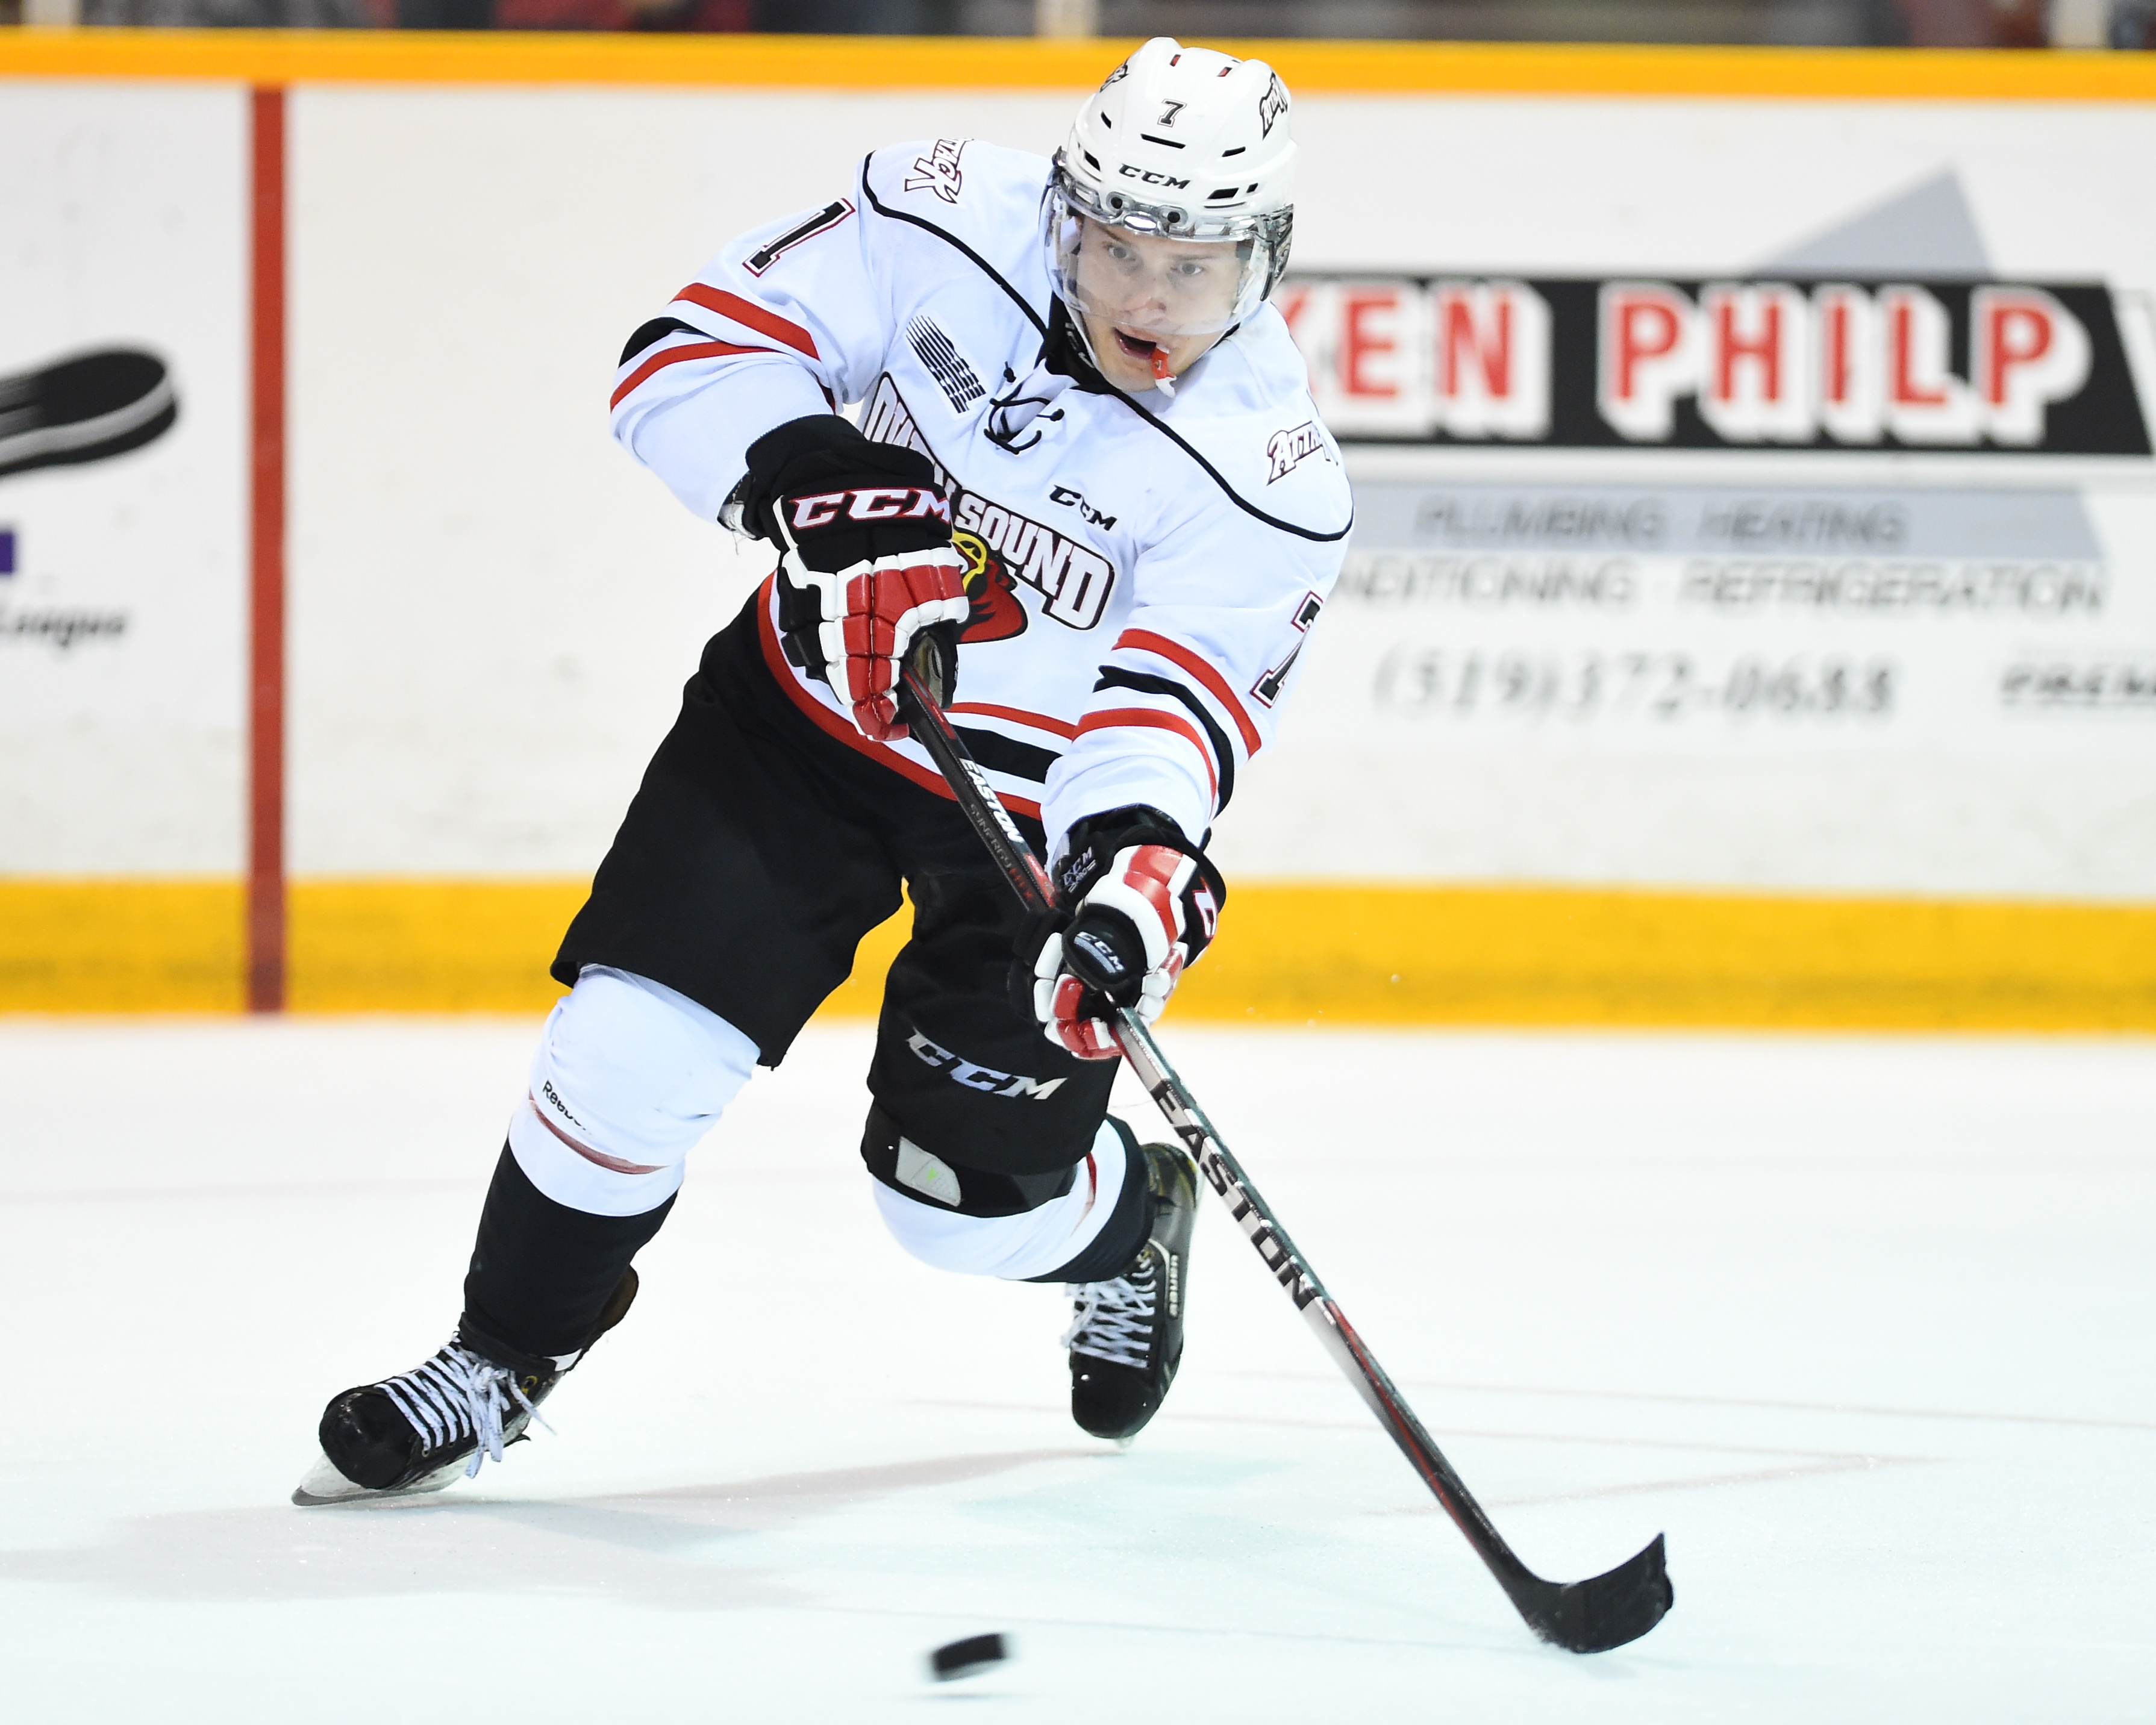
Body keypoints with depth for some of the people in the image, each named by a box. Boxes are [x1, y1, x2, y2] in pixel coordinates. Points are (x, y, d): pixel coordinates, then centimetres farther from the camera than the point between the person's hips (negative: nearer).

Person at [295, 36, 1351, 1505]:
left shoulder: (1271, 481, -24)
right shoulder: (951, 228, -20)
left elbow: (1166, 719, -29)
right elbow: (692, 353, -15)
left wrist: (1131, 877, -48)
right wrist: (808, 469, -34)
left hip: (1037, 808, -2)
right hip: (811, 708, 2)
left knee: (970, 1192, -2)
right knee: (637, 1044, -10)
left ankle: (1128, 1231, 35)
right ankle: (505, 1356, 14)